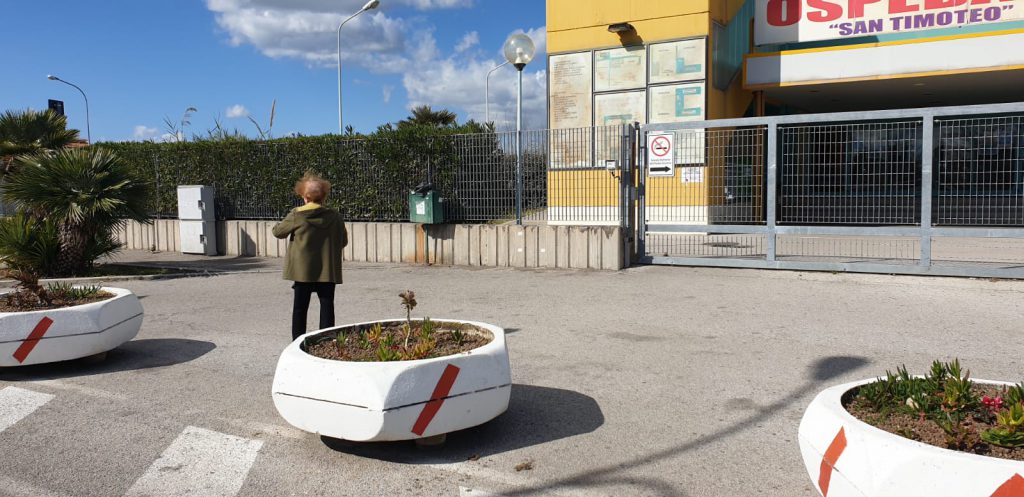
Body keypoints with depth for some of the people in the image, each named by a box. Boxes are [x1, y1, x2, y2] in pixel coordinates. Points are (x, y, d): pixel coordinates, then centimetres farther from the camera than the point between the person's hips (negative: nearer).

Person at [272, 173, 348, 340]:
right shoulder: (334, 216, -3)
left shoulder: (296, 215, -8)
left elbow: (278, 231, 6)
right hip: (327, 270, 1)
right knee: (327, 305, 6)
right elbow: (343, 241, 6)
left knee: (300, 307, 10)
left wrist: (278, 225, 28)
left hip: (303, 270, 0)